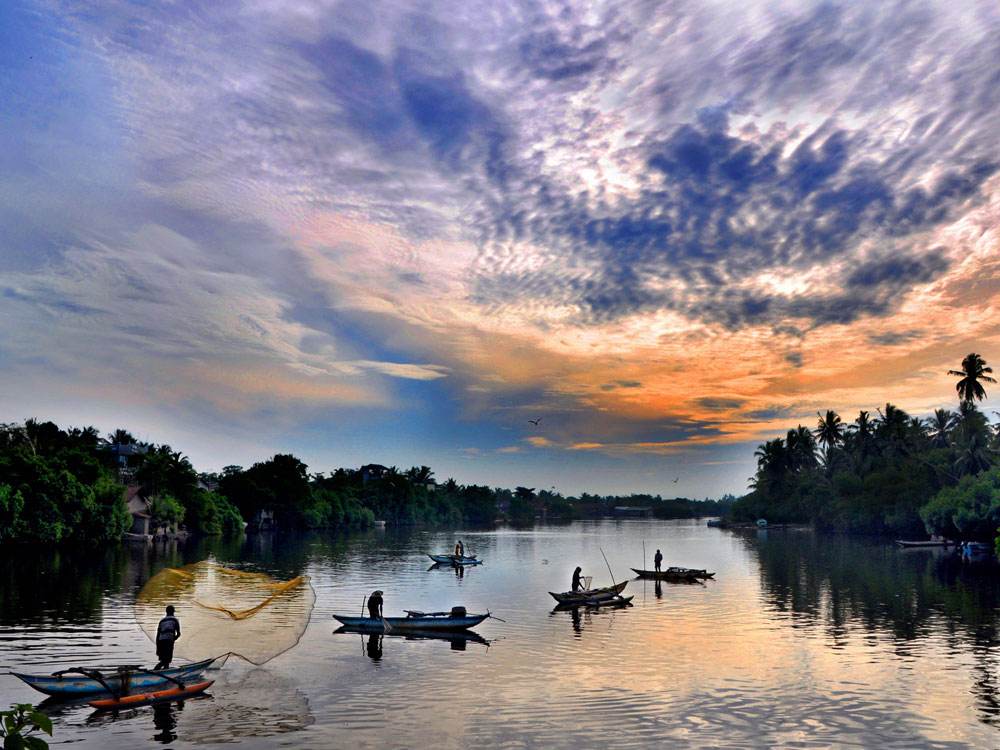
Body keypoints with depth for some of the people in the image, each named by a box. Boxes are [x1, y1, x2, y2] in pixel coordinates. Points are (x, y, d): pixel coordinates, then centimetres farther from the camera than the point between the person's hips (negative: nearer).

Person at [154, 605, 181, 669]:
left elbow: (157, 635, 17)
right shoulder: (175, 620, 12)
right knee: (167, 660, 0)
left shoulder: (162, 620, 21)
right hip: (169, 641, -4)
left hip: (161, 641, 4)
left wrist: (157, 648, 21)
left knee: (163, 660, 15)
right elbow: (178, 634, 5)